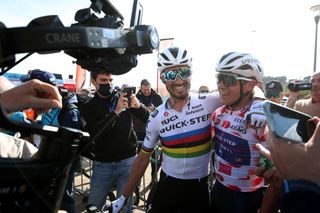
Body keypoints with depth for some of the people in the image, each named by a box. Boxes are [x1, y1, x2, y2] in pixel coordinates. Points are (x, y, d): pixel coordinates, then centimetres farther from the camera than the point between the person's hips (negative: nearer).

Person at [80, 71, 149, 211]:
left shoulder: (124, 98, 2)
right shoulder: (88, 107, 0)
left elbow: (148, 119, -1)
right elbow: (92, 135, -16)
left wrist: (138, 106, -23)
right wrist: (115, 111, -25)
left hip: (127, 162, 0)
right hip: (102, 165, 1)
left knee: (124, 206, 9)